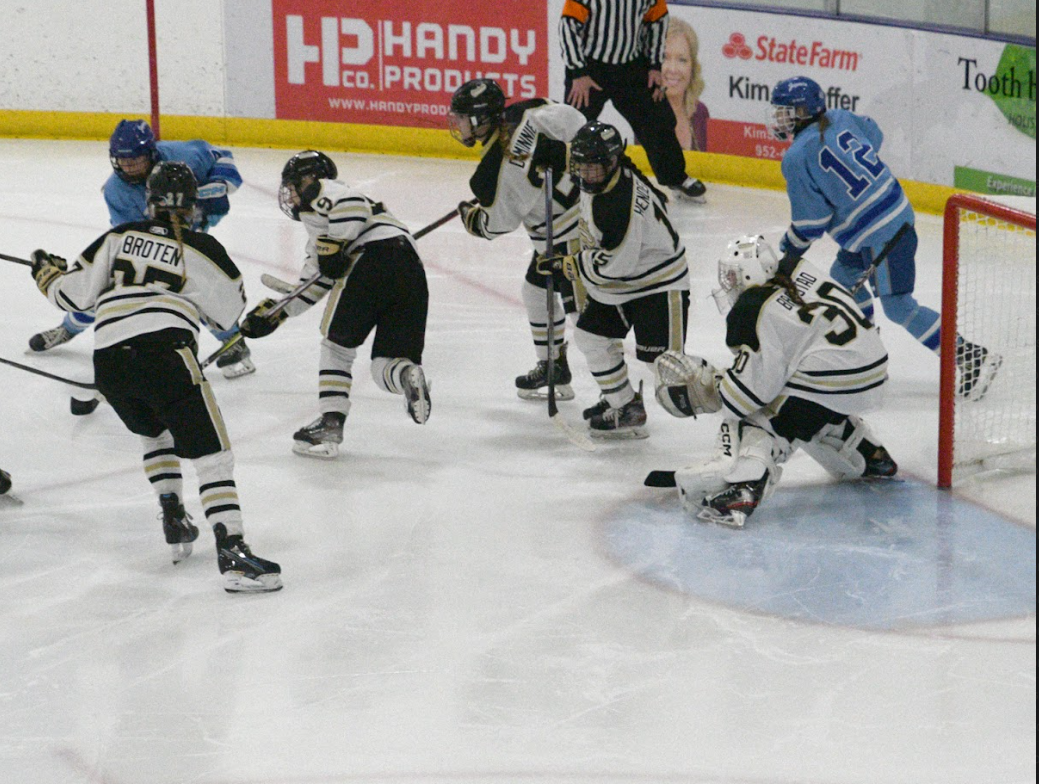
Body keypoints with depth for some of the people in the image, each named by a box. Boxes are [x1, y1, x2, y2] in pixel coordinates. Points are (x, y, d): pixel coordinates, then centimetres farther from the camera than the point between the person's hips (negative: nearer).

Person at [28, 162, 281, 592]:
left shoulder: (119, 237, 19)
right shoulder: (202, 249, 10)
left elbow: (75, 294, 17)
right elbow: (230, 312, 14)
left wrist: (48, 273, 38)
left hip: (107, 362, 5)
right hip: (164, 350, -5)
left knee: (157, 432, 32)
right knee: (210, 451, -6)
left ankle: (173, 519, 24)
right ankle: (231, 550, -19)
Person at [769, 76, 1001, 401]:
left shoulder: (797, 158, -15)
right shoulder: (840, 119, 4)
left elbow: (810, 222, -13)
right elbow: (874, 137, 24)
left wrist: (788, 253, 4)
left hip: (881, 234, -10)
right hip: (896, 211, 10)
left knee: (898, 307, -7)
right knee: (843, 276, 23)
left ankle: (971, 358, -8)